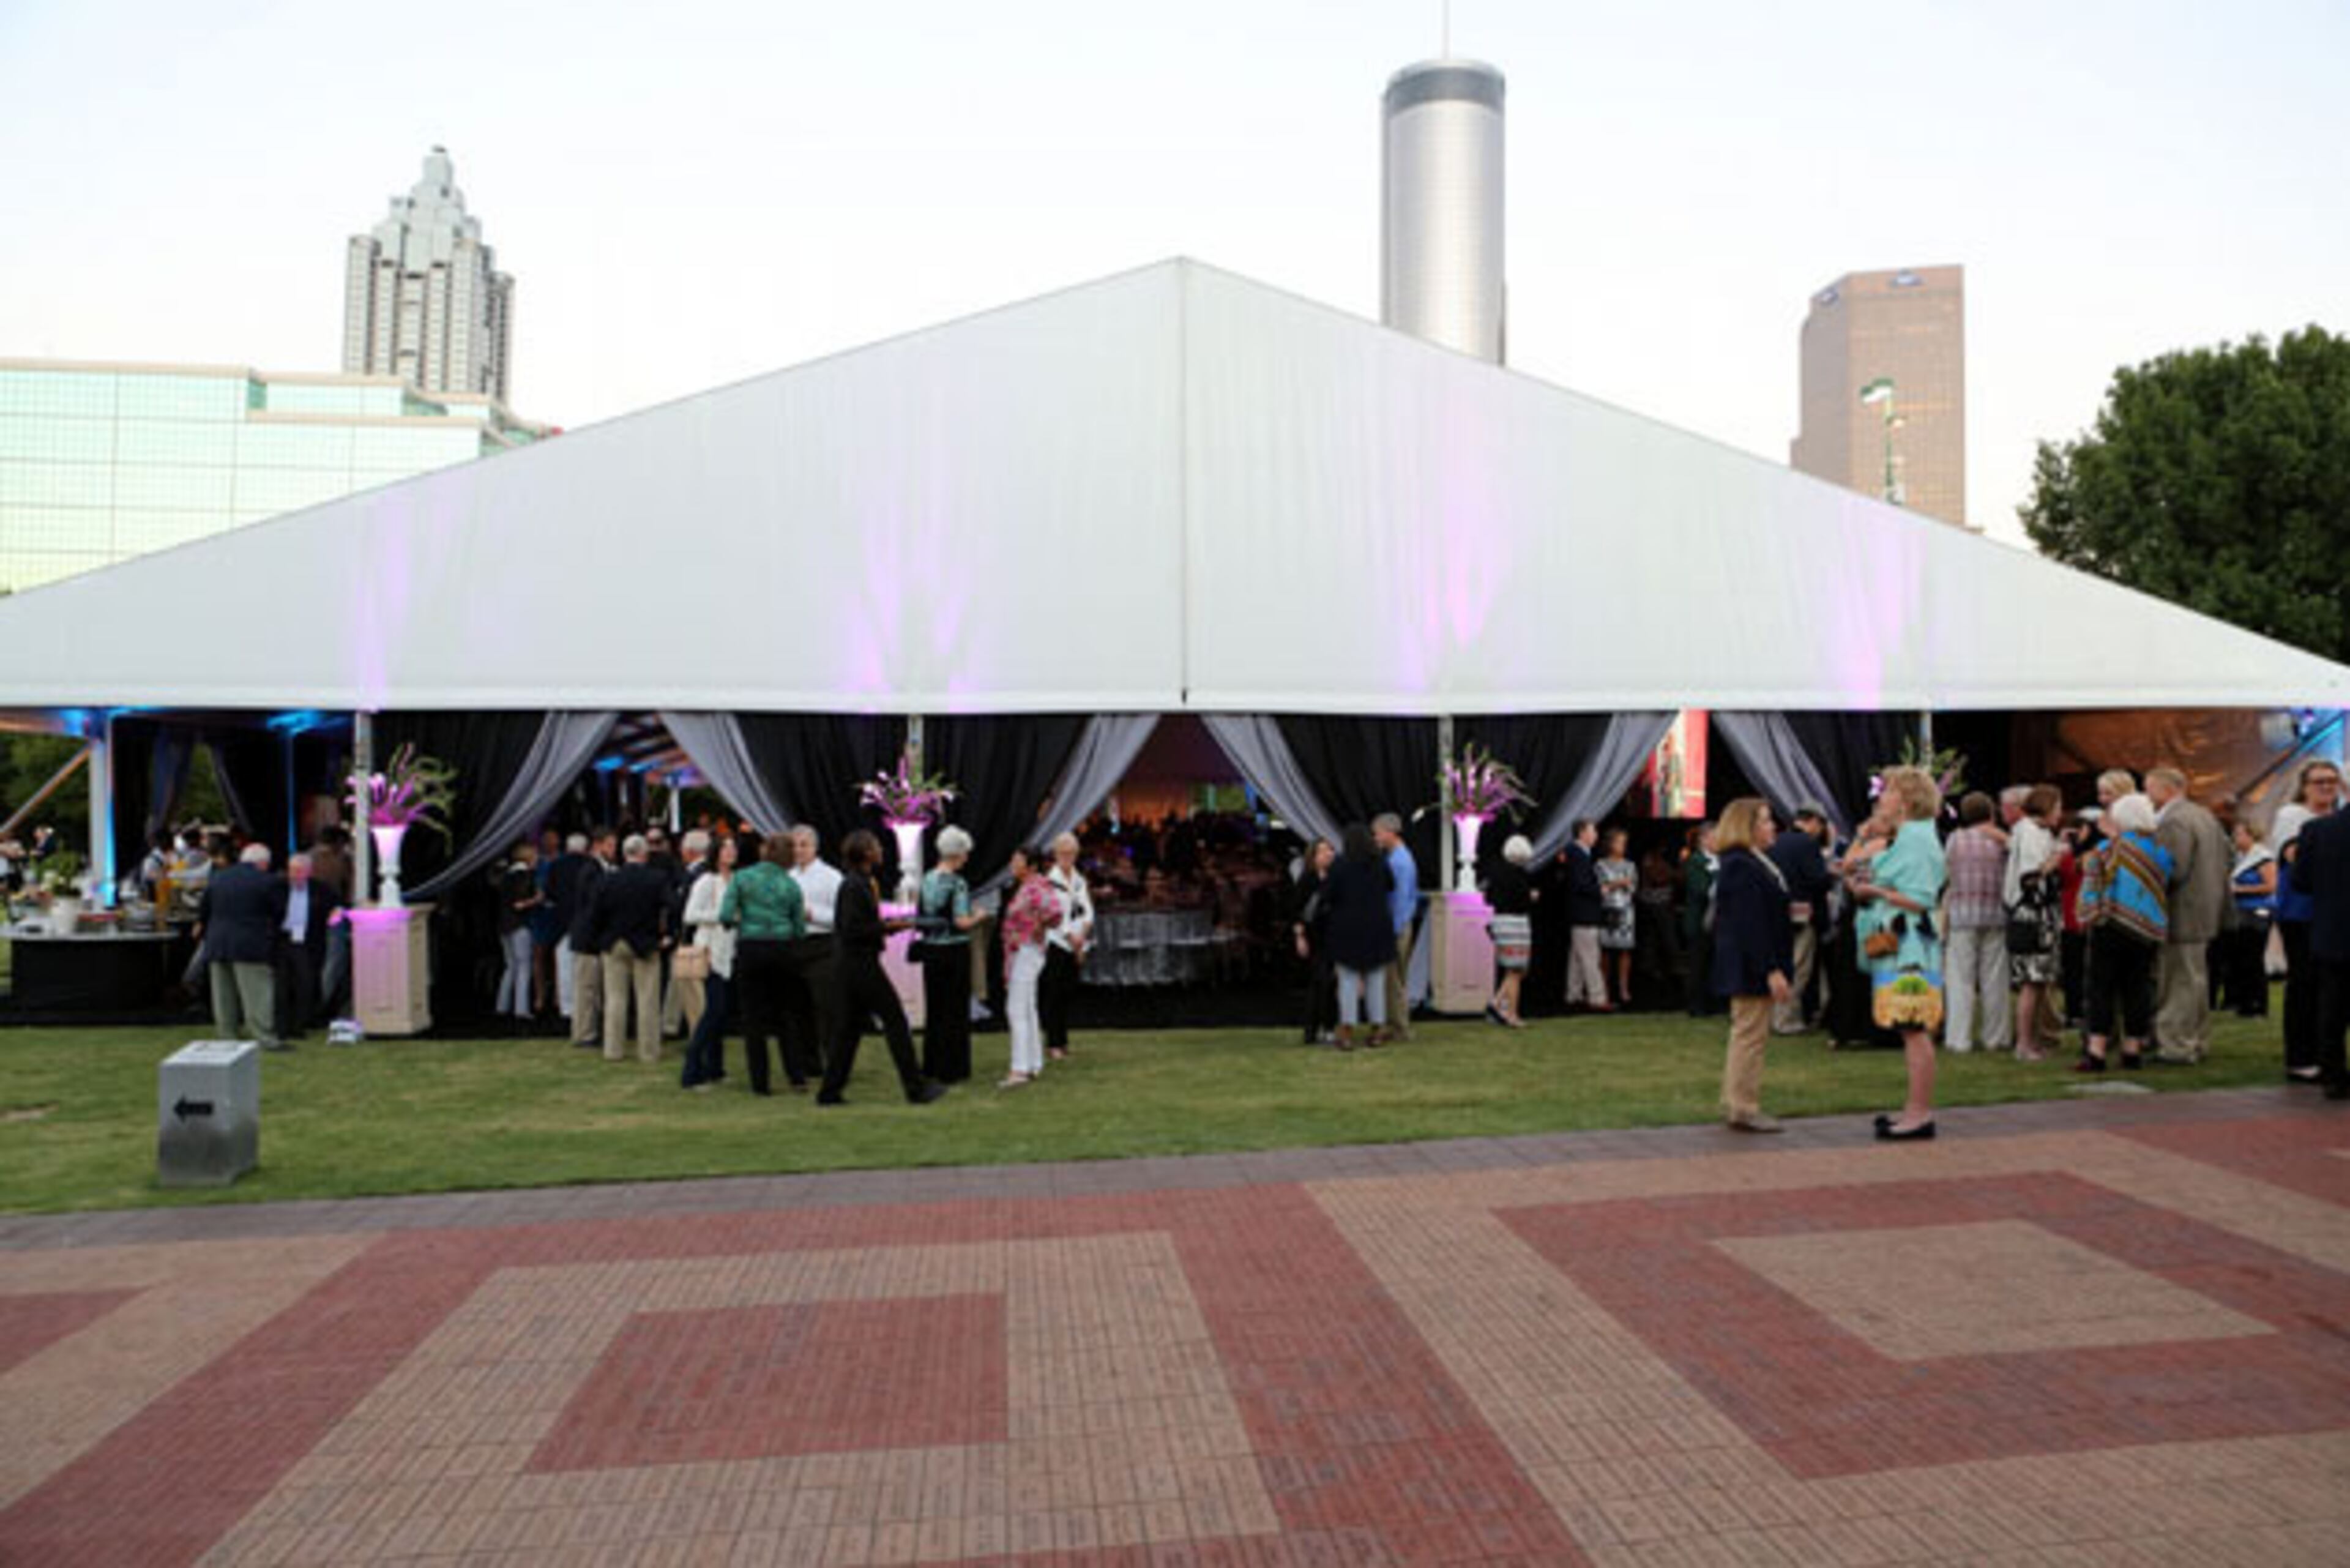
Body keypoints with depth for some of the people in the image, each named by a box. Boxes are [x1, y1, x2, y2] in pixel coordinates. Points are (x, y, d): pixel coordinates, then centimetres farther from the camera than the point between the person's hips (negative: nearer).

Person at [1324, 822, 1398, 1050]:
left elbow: (1328, 896, -12)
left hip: (1348, 928, -2)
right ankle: (1378, 1030, 15)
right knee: (1376, 979, 11)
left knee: (1348, 980, 4)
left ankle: (1347, 1033, 1)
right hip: (1378, 927, 3)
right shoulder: (1381, 863, -2)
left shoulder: (1340, 865, -11)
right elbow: (1391, 887, 11)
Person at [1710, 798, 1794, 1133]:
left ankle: (1735, 1105, 24)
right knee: (1751, 1036, -5)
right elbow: (1751, 925, -23)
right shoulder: (1741, 867, -18)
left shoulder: (1753, 862, 16)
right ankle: (1743, 1109, 1)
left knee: (1746, 1036, 16)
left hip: (1752, 968, 11)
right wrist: (1772, 970, -24)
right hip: (1752, 967, -11)